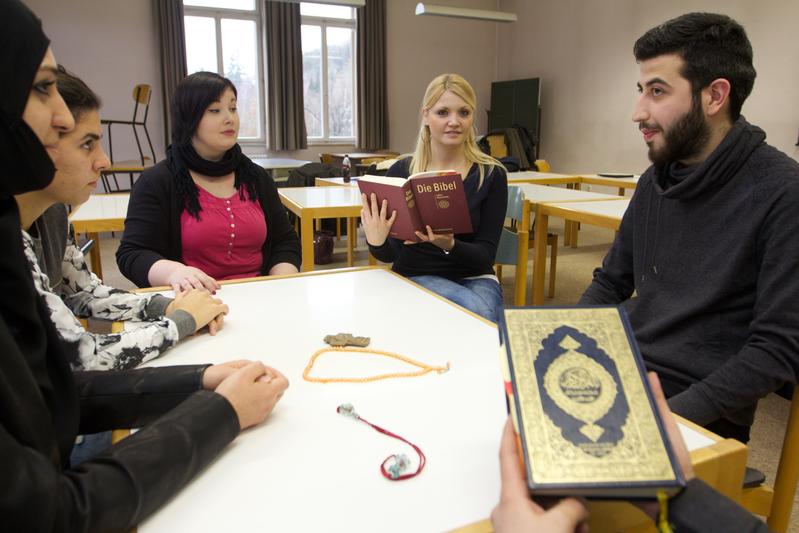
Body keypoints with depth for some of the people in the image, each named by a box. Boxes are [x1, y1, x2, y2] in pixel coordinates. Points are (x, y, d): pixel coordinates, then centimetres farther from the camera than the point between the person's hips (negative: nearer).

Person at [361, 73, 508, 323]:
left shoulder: (491, 174, -6)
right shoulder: (400, 172, -4)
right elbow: (390, 255, -1)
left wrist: (449, 245, -27)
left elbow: (486, 255, -6)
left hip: (474, 280, 1)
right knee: (477, 310, -29)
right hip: (415, 278, -1)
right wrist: (377, 241, -25)